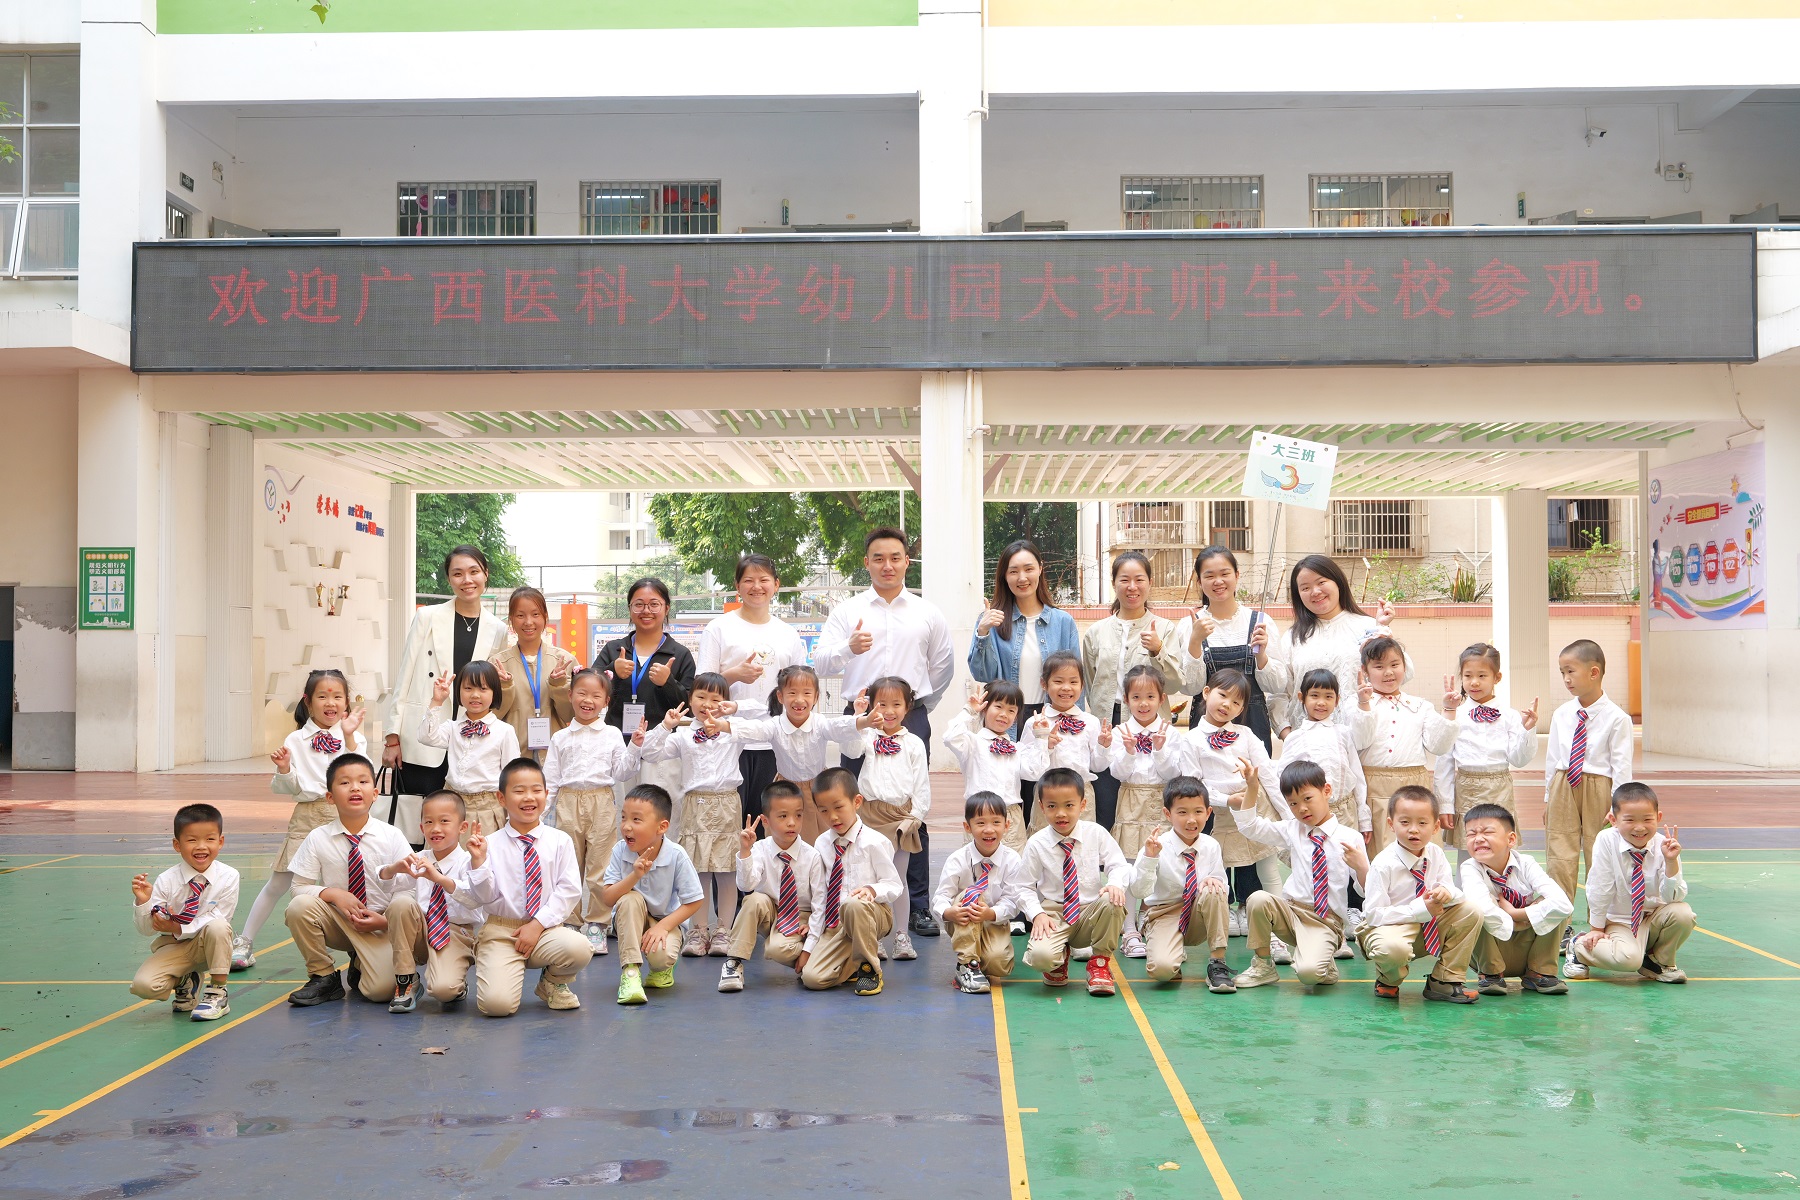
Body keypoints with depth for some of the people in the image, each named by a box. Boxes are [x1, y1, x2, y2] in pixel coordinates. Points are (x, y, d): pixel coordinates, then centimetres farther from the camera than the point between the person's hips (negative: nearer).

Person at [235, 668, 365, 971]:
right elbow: (288, 788, 5)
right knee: (278, 883, 5)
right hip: (308, 817, 0)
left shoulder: (353, 737, 2)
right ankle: (245, 943, 20)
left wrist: (349, 738, -16)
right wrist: (284, 769, -15)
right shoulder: (296, 741, 3)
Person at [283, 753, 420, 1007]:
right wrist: (334, 893, -20)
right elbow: (299, 887, -3)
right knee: (299, 906, -26)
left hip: (381, 926, -3)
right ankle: (323, 977, -5)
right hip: (337, 923, 3)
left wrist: (385, 921, -21)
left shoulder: (391, 836, -9)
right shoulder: (318, 839, -6)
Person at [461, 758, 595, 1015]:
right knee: (497, 1003, -24)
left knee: (579, 947, -32)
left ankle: (552, 984, 5)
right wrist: (479, 861, -17)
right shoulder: (491, 844, -1)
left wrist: (538, 924, -11)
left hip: (545, 929, 2)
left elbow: (569, 890, -3)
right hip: (500, 931, -2)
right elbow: (483, 897, -2)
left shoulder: (560, 841, 1)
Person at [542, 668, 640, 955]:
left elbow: (621, 773, 4)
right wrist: (539, 812, 4)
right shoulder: (560, 738, 9)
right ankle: (570, 921, 17)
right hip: (568, 804, 1)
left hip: (602, 804, -1)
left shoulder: (612, 735, 7)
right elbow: (550, 779, 9)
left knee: (600, 866, -1)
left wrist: (634, 747, -7)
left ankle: (596, 924, 6)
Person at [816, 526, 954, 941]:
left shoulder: (927, 614, 10)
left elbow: (943, 666, 21)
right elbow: (821, 663, -7)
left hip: (911, 719, 1)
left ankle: (919, 907, 7)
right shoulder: (847, 611, 5)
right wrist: (848, 648, -27)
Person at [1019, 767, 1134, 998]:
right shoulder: (1036, 844, -5)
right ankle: (1061, 957, 12)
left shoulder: (1096, 834, -2)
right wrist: (1037, 914, -18)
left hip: (1091, 914, 1)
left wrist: (1116, 884, -25)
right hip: (1053, 915, -1)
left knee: (1112, 902, -33)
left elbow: (1119, 865, -1)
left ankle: (1100, 964, -6)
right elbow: (1025, 887, 0)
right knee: (1040, 956, -32)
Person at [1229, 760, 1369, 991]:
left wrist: (1361, 866, -23)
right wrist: (1250, 788, 0)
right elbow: (1249, 826, 9)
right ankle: (1262, 966, -7)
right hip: (1291, 910, 4)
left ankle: (1325, 966, 9)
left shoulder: (1350, 838, -1)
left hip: (1327, 920, -4)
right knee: (1259, 899, -28)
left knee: (1308, 972, -30)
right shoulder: (1291, 830, 10)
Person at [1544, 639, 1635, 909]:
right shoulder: (1561, 715, 5)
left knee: (1599, 860, 6)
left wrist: (1617, 806, -10)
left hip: (1598, 790, -3)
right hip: (1562, 789, 3)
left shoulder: (1616, 718, -8)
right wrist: (1549, 796, 12)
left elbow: (1622, 765, -8)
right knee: (1560, 859, 4)